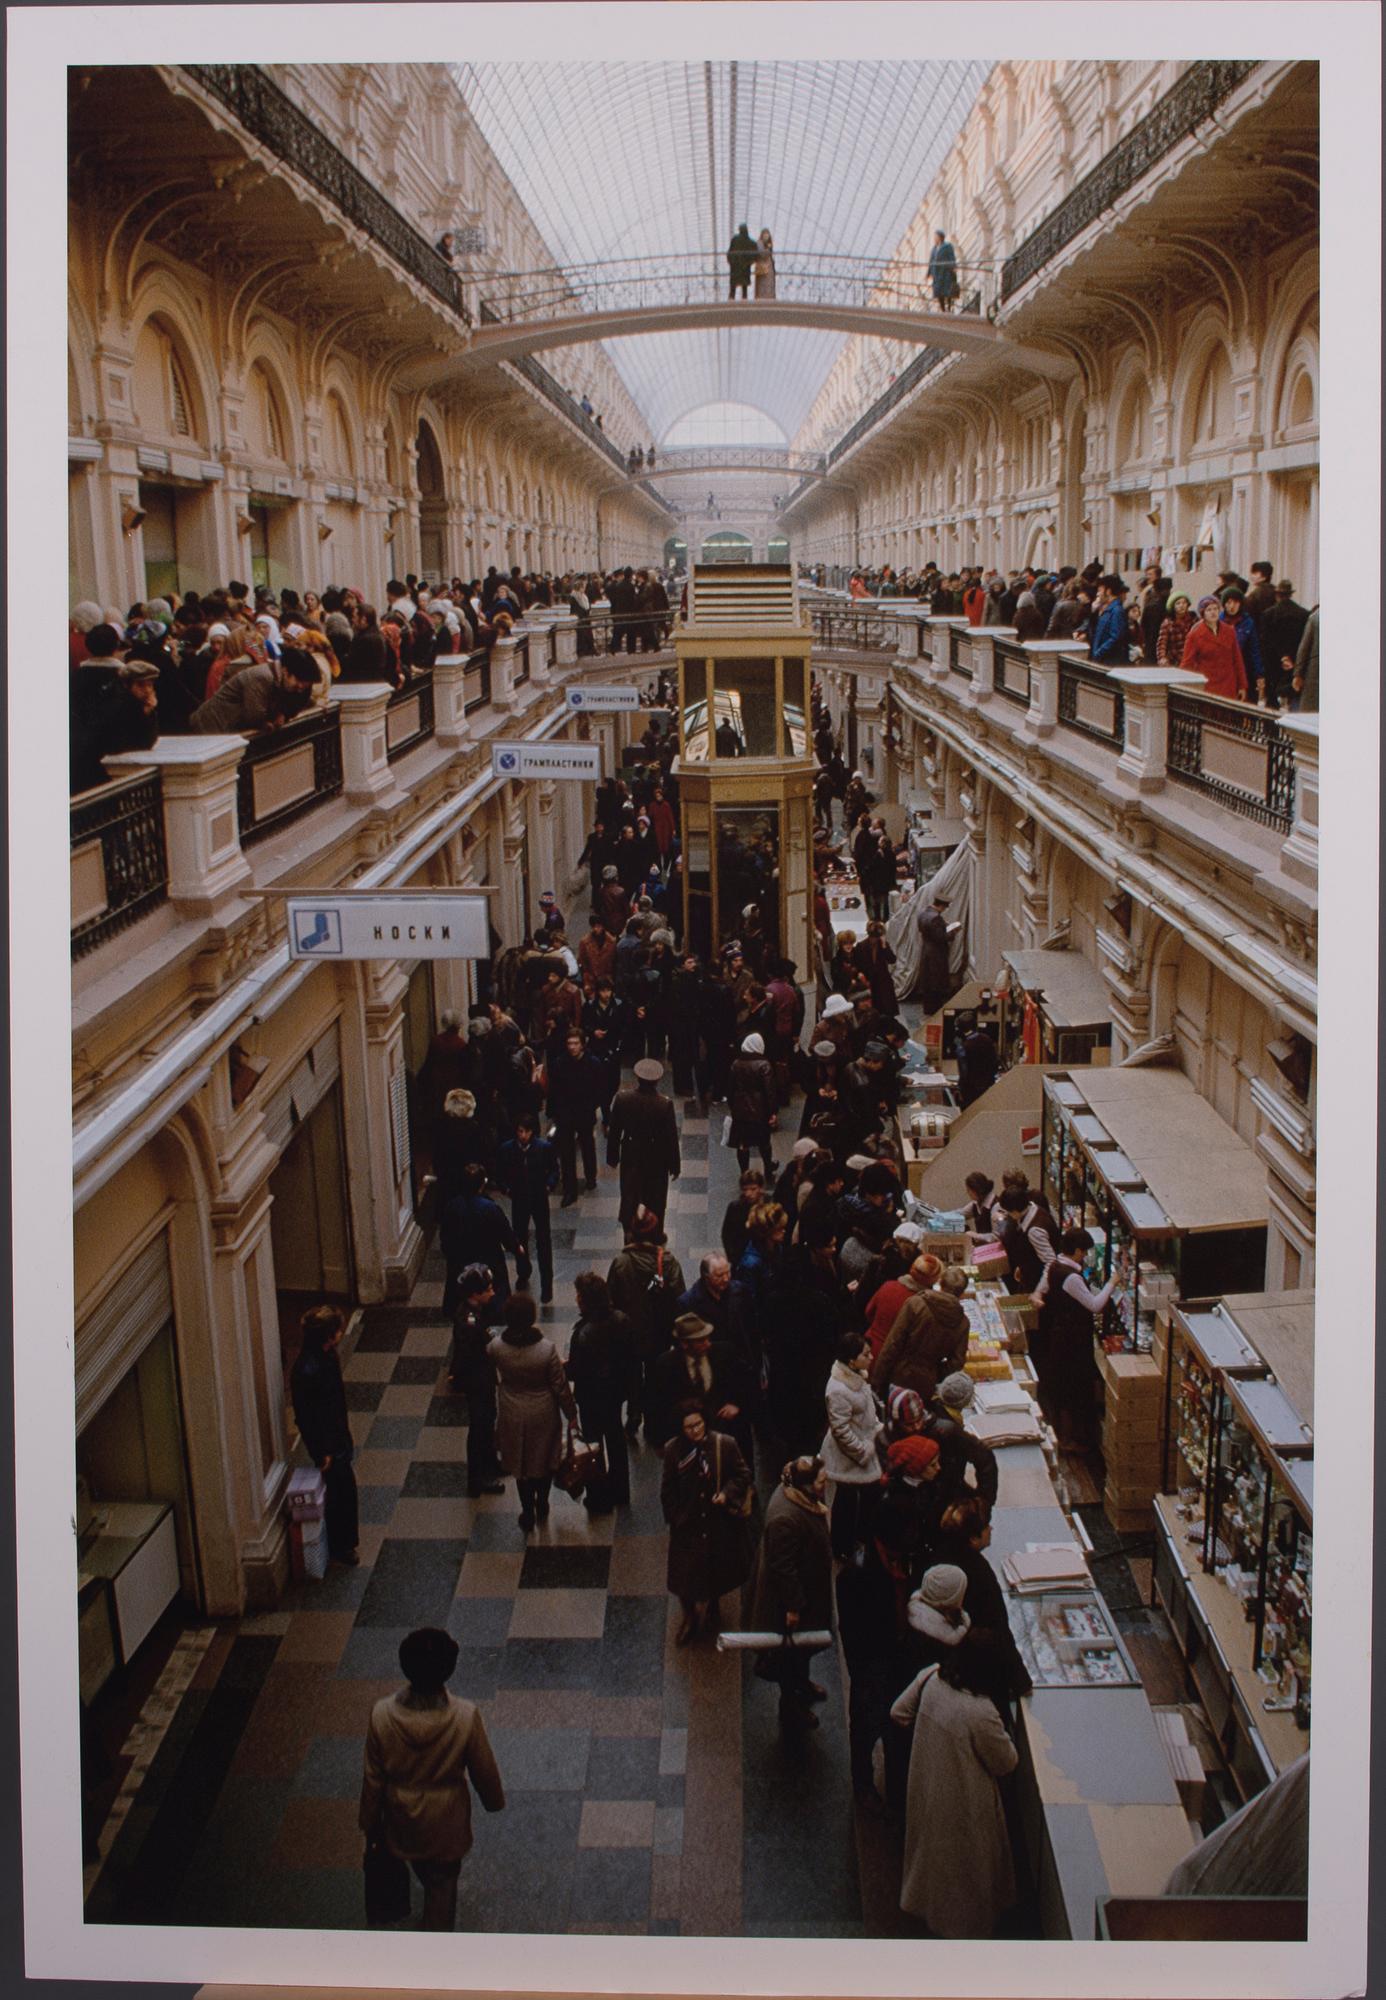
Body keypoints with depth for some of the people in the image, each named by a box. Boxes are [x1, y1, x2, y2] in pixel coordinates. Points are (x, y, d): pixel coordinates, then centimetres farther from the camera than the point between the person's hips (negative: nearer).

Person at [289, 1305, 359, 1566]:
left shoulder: (327, 1355, -5)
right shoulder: (307, 1371, -34)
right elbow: (305, 1418, -25)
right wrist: (321, 1454, -17)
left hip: (337, 1434, 9)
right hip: (326, 1442, -9)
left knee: (343, 1488, 22)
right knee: (342, 1490, 8)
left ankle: (343, 1541, 41)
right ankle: (339, 1549, 27)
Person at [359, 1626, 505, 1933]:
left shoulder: (382, 1715, -29)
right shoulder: (466, 1716, -33)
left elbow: (373, 1777, -13)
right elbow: (484, 1769, -15)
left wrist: (370, 1823, 5)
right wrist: (494, 1801, 7)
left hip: (402, 1816, 2)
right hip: (446, 1821, -2)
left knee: (425, 1875, 34)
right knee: (443, 1884, 24)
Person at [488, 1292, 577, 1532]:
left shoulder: (496, 1347, -23)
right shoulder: (547, 1349, -29)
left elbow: (491, 1371, 1)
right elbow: (560, 1386, -17)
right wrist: (571, 1414, -2)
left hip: (513, 1416, 1)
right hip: (543, 1415, -1)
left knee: (520, 1462, 22)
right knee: (545, 1459, 25)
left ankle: (528, 1513, 36)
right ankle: (542, 1507, 41)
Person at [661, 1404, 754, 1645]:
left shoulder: (725, 1444, -16)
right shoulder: (673, 1450, -12)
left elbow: (742, 1475, -5)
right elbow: (668, 1489, -1)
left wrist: (727, 1493, -21)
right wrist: (675, 1517, -3)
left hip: (721, 1524, 0)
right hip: (688, 1525, 0)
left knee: (718, 1570, 19)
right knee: (686, 1573, 6)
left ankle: (712, 1608, 48)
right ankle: (690, 1619, 31)